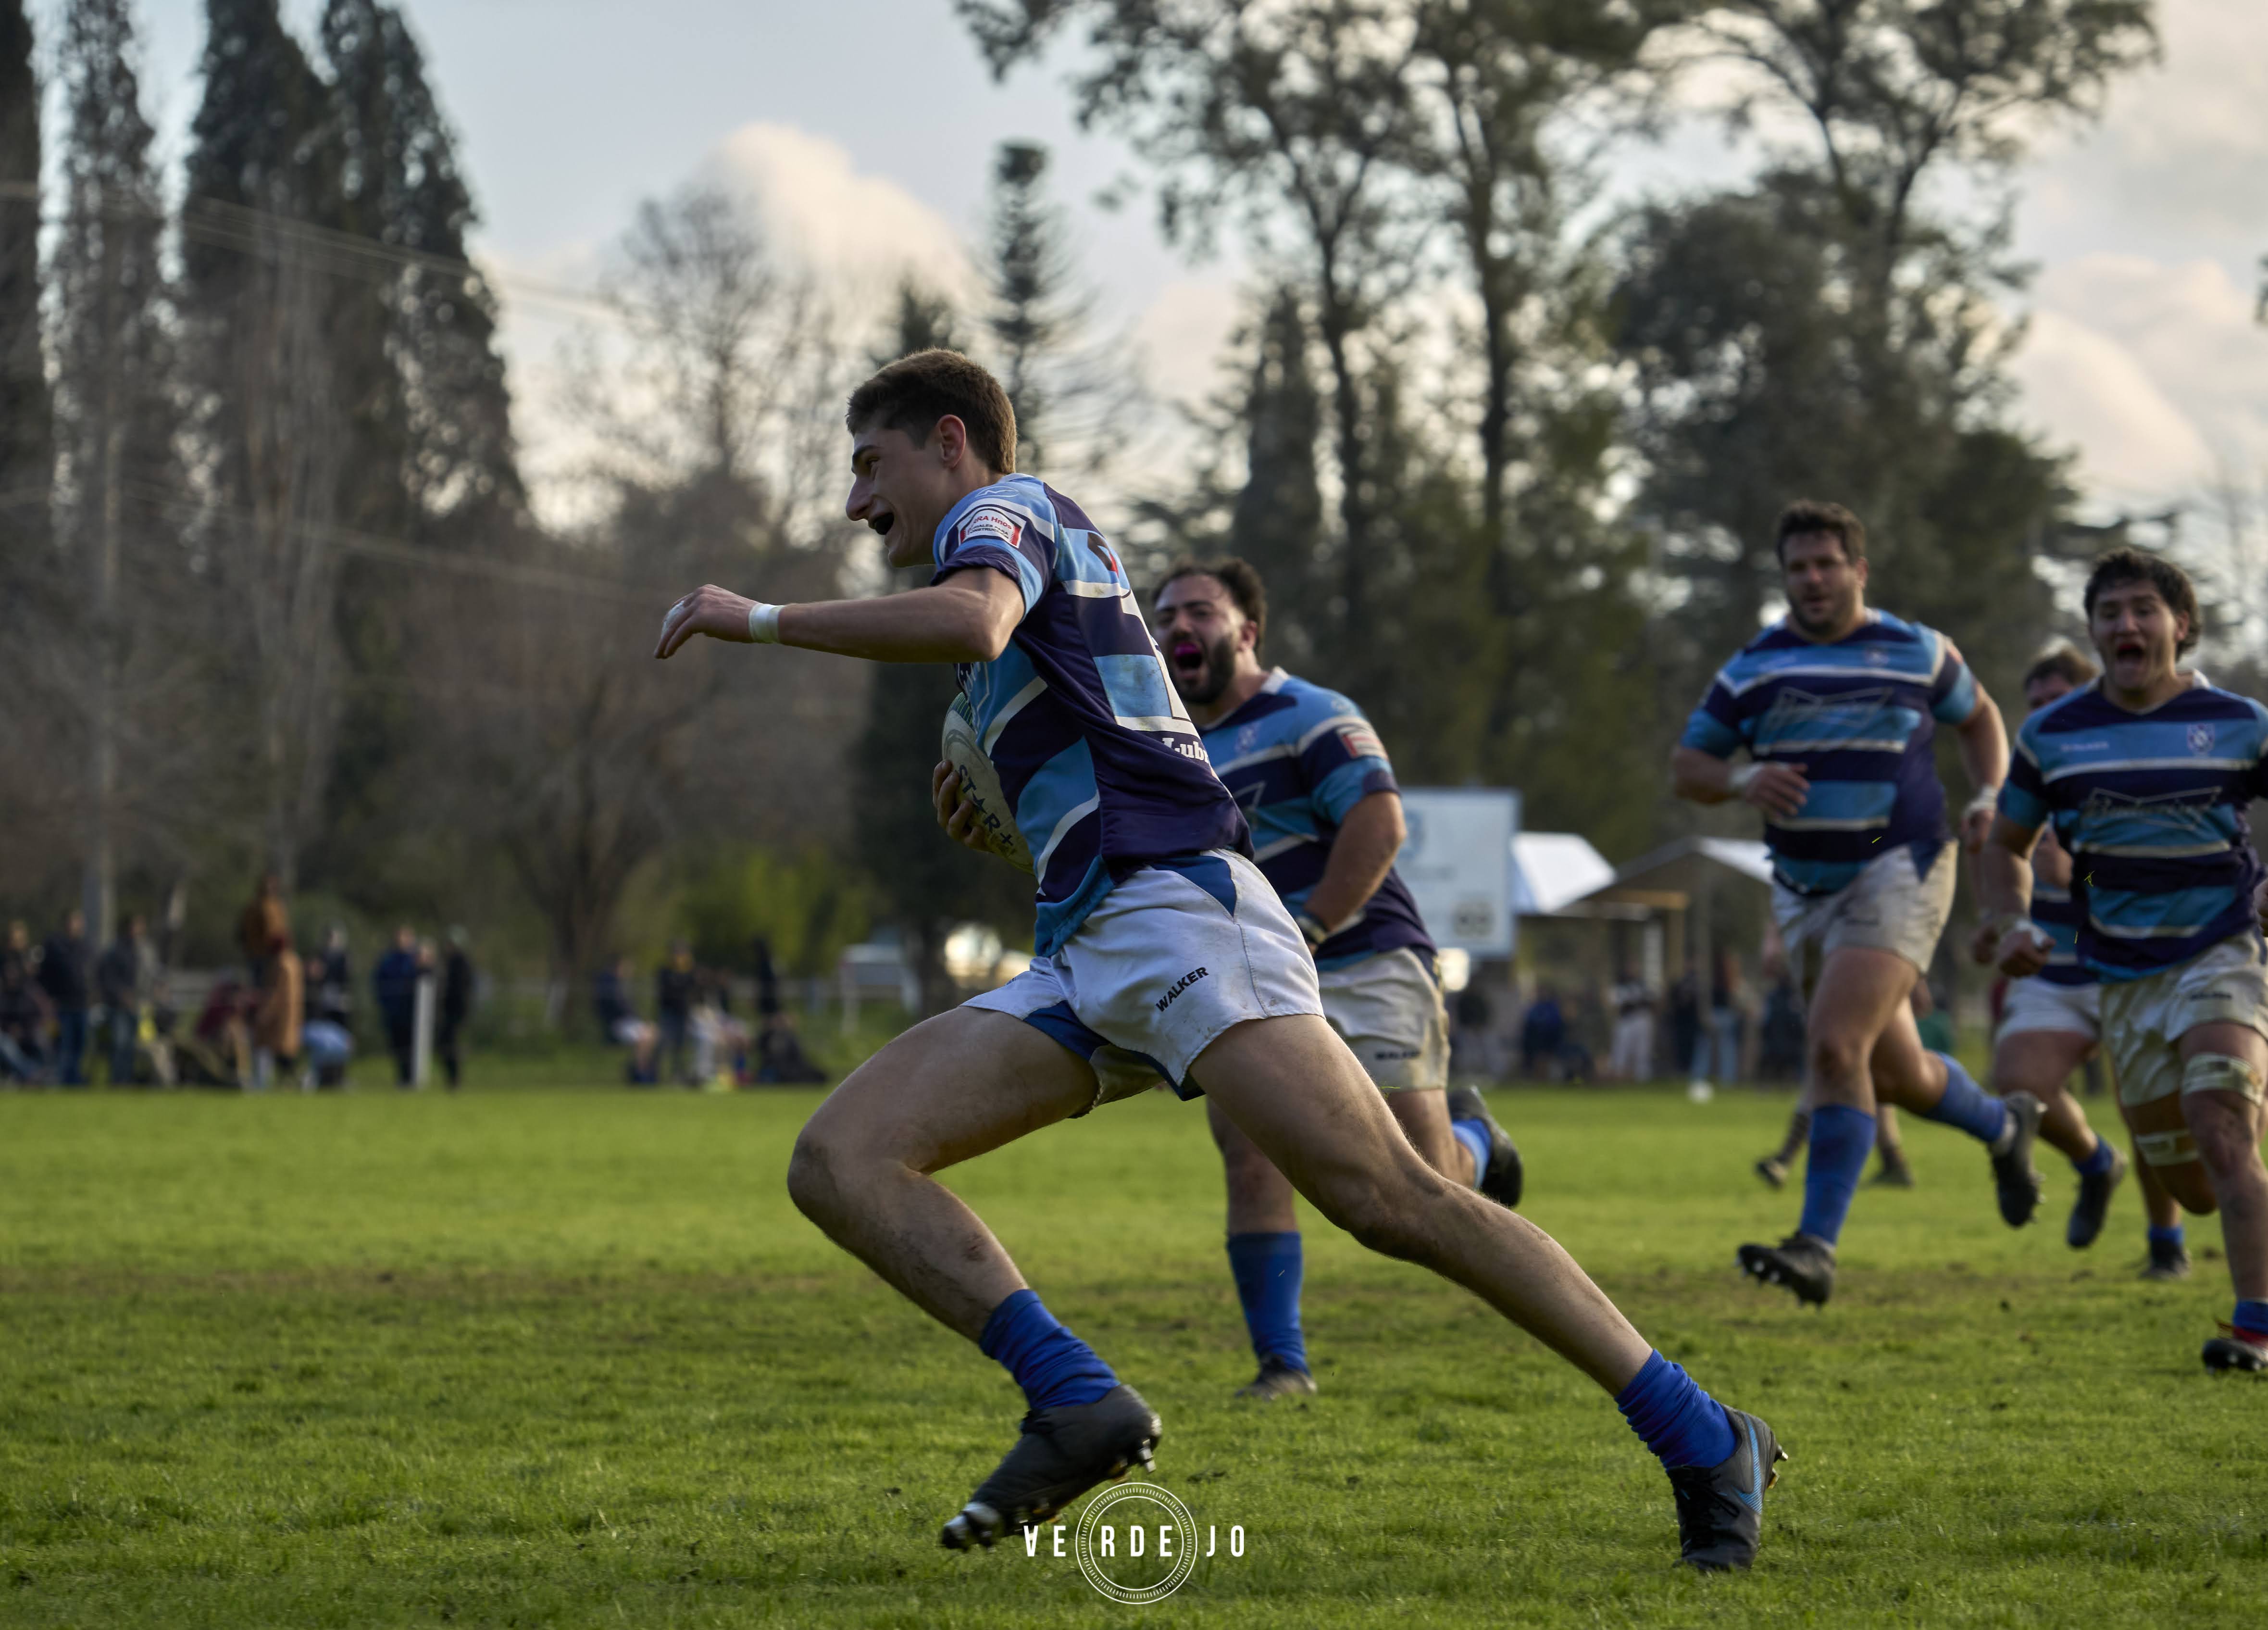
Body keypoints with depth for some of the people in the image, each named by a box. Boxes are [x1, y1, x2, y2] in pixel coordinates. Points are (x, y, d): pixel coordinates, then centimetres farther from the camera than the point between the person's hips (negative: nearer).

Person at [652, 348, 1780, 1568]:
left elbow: (969, 621, -22)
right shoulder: (1057, 544, 32)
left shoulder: (1004, 508, 4)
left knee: (1391, 1202, -21)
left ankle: (1700, 1440, -18)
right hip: (1083, 958, 10)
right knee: (837, 1160, -6)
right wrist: (1003, 785, 30)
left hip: (1172, 907, -10)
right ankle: (1078, 1405, -20)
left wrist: (758, 619, -14)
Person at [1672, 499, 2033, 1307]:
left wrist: (1988, 798, 2)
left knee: (1835, 1046, -23)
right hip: (1804, 893, 5)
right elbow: (1686, 764, 7)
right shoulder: (1753, 669, 5)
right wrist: (1743, 780, -14)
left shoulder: (1917, 653, 1)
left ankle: (1817, 1244, -24)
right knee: (1900, 1076, 12)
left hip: (1899, 872, -5)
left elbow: (1978, 716, 18)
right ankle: (2003, 1126, 45)